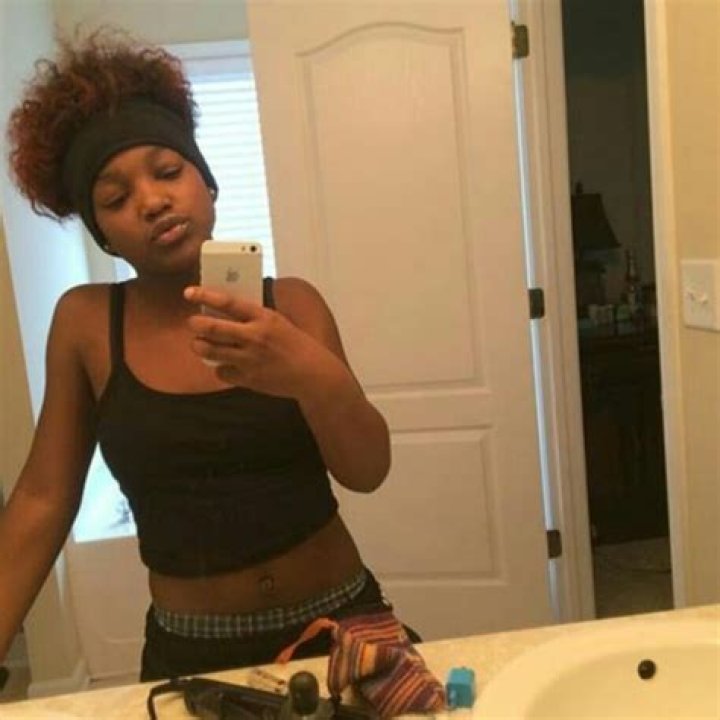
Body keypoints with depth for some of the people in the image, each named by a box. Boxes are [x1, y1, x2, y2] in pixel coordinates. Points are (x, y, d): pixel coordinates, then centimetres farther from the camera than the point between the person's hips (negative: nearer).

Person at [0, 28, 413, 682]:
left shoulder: (292, 302, -6)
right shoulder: (85, 322, -6)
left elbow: (368, 471, -14)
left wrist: (315, 375, -33)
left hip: (340, 625, 1)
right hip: (191, 652, 0)